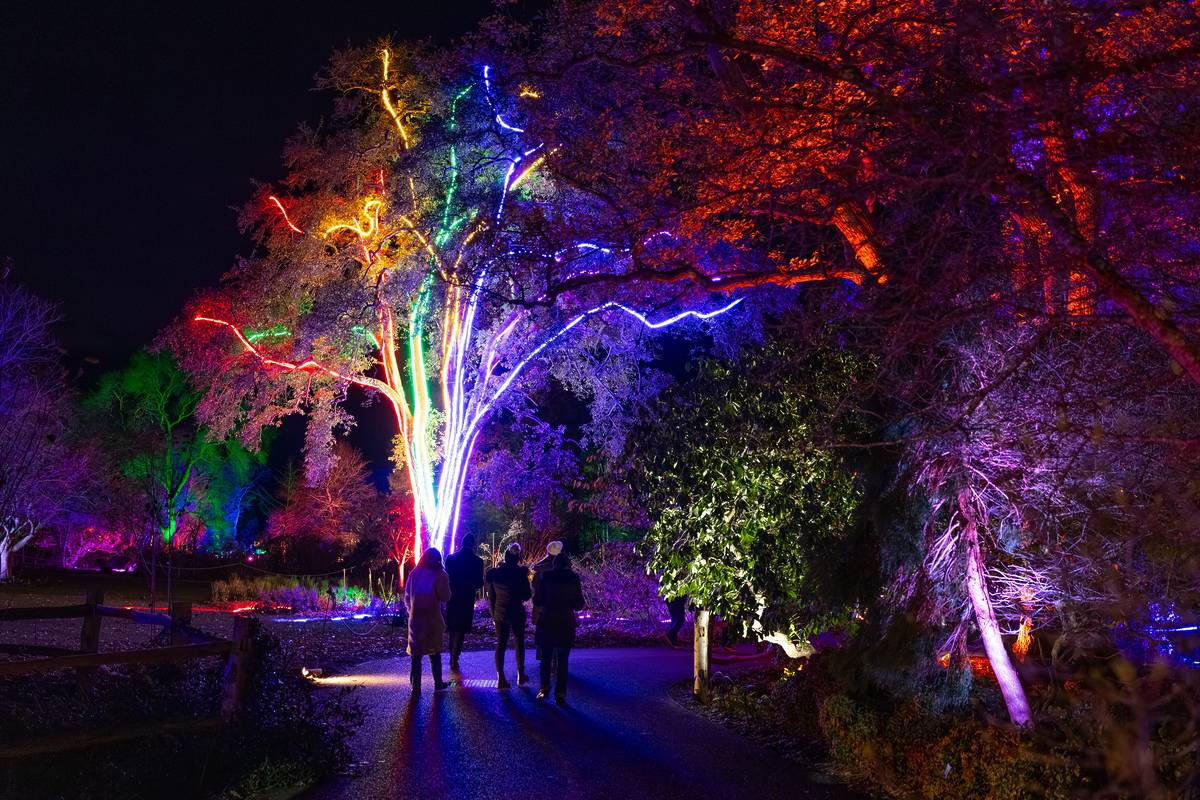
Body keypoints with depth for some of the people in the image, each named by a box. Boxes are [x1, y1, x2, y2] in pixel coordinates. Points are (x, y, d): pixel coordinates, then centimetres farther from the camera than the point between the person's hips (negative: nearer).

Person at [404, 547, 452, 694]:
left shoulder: (414, 574, -1)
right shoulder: (438, 575, -12)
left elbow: (407, 596, 6)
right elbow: (445, 597, -7)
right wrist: (444, 577, -2)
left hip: (415, 618, 2)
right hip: (432, 619, -2)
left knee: (416, 654, 6)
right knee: (434, 652, 15)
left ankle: (416, 687, 5)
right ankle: (438, 683, 23)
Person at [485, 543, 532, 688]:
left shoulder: (494, 573, -3)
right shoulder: (520, 573, -13)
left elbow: (490, 597, 3)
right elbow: (527, 595, -8)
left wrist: (493, 614, 11)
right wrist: (531, 591, 13)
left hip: (499, 613, 3)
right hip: (516, 613, -2)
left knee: (500, 644, 8)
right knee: (519, 643, 14)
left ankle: (500, 678, 5)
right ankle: (521, 675, 21)